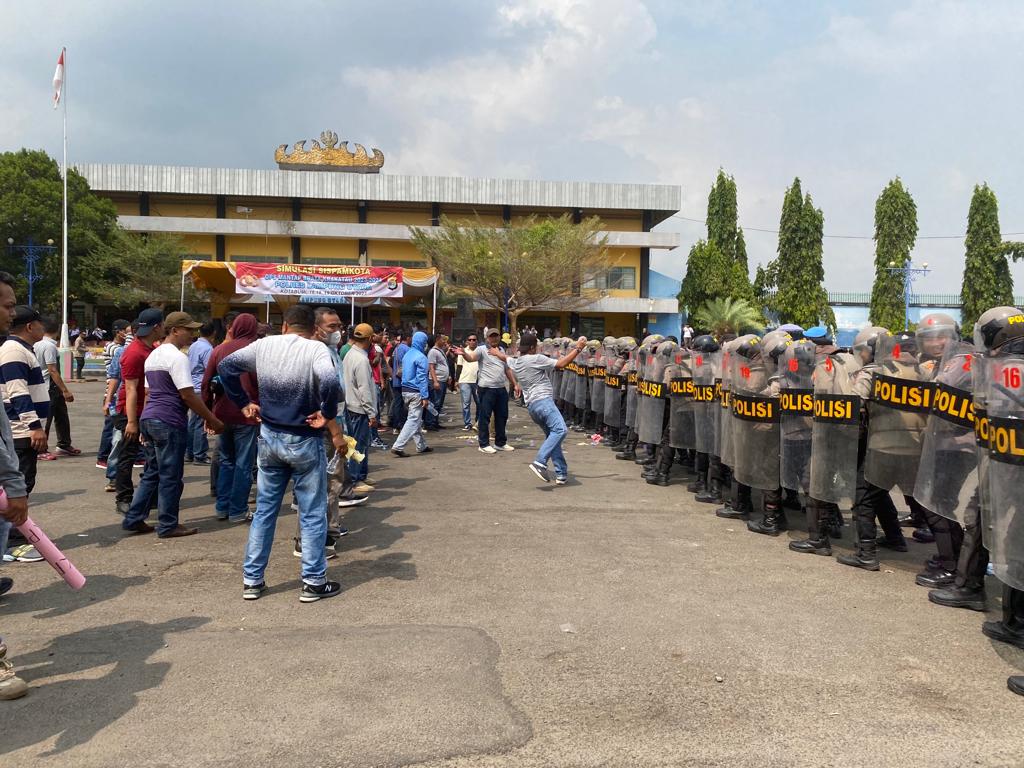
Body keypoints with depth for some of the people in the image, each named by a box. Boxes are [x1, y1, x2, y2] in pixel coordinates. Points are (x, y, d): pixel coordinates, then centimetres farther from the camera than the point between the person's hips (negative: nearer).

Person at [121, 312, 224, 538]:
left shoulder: (153, 355, 18)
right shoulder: (177, 357, -13)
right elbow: (187, 394, -17)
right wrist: (212, 420, -12)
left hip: (148, 418, 10)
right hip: (169, 422, -10)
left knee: (152, 473, 16)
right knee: (170, 476, 0)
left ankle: (133, 519, 18)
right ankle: (168, 525, 7)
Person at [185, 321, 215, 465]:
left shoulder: (193, 346, 12)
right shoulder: (208, 349, -14)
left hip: (193, 388, 9)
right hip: (202, 388, -9)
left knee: (193, 422, 14)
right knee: (201, 423, -5)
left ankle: (189, 453, 21)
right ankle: (199, 455, -1)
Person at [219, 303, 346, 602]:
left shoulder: (264, 345, 1)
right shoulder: (316, 349, -14)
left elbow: (225, 366, 7)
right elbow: (329, 381, -32)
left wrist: (244, 404, 10)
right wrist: (329, 419, -20)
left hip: (269, 437, 5)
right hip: (304, 442, -4)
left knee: (264, 509, 16)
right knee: (313, 514, 7)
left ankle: (252, 580, 21)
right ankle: (313, 583, 13)